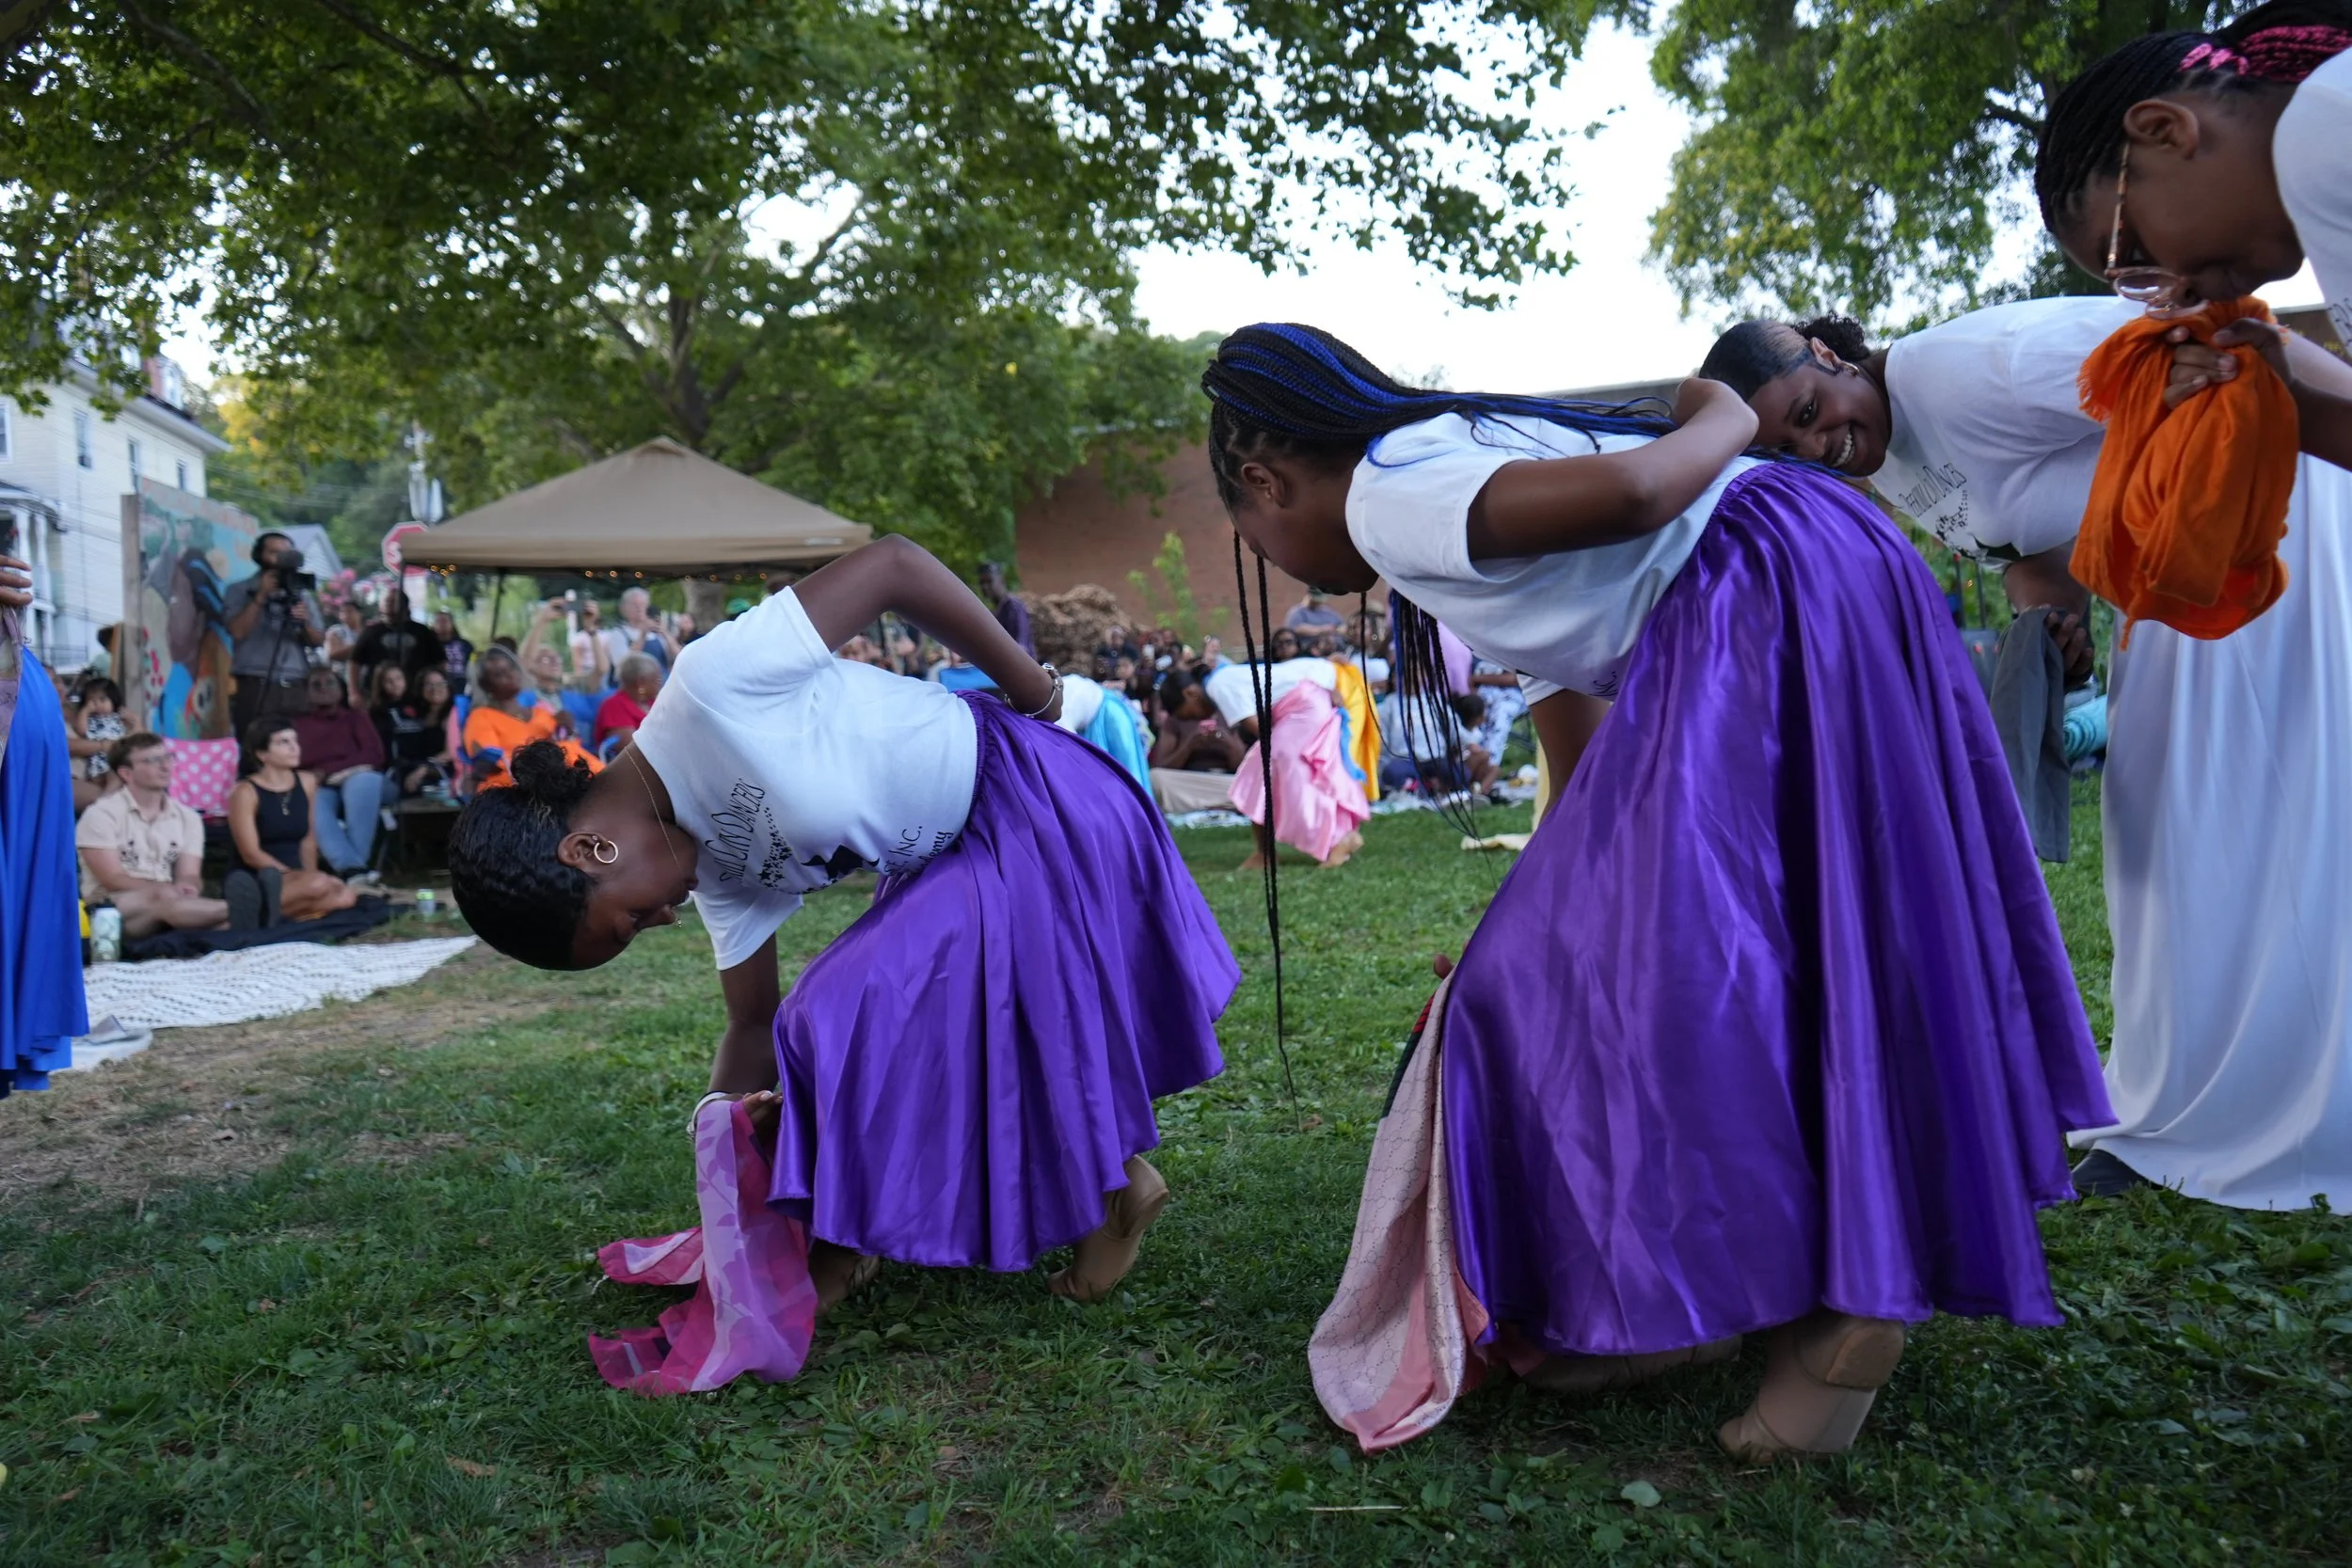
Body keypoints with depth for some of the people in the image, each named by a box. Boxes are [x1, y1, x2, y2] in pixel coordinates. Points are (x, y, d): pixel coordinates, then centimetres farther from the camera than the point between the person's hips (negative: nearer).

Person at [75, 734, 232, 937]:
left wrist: (184, 889, -21)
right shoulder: (101, 815, -1)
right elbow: (113, 880, -9)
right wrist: (163, 889, -24)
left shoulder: (188, 818, 13)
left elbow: (190, 877, 3)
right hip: (112, 912, -4)